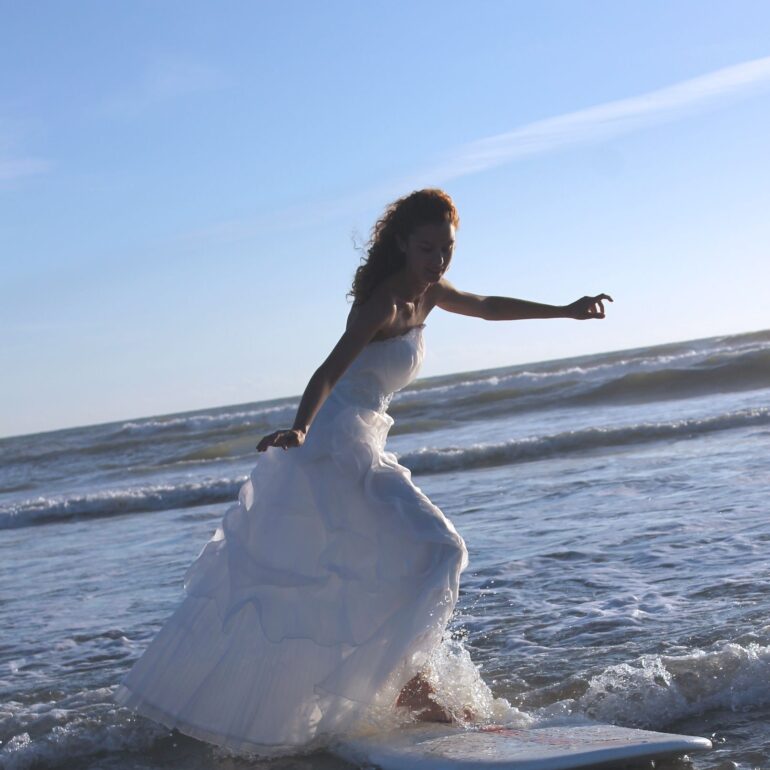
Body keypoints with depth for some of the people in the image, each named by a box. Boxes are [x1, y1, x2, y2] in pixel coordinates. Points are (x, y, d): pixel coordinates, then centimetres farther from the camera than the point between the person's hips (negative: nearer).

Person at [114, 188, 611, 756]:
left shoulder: (428, 294, 11)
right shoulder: (384, 302, -17)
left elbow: (491, 307, 28)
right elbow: (331, 369, -30)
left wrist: (565, 311, 35)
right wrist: (299, 429, -45)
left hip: (358, 448, 10)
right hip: (341, 443, -10)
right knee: (433, 549, -14)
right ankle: (407, 688, -10)